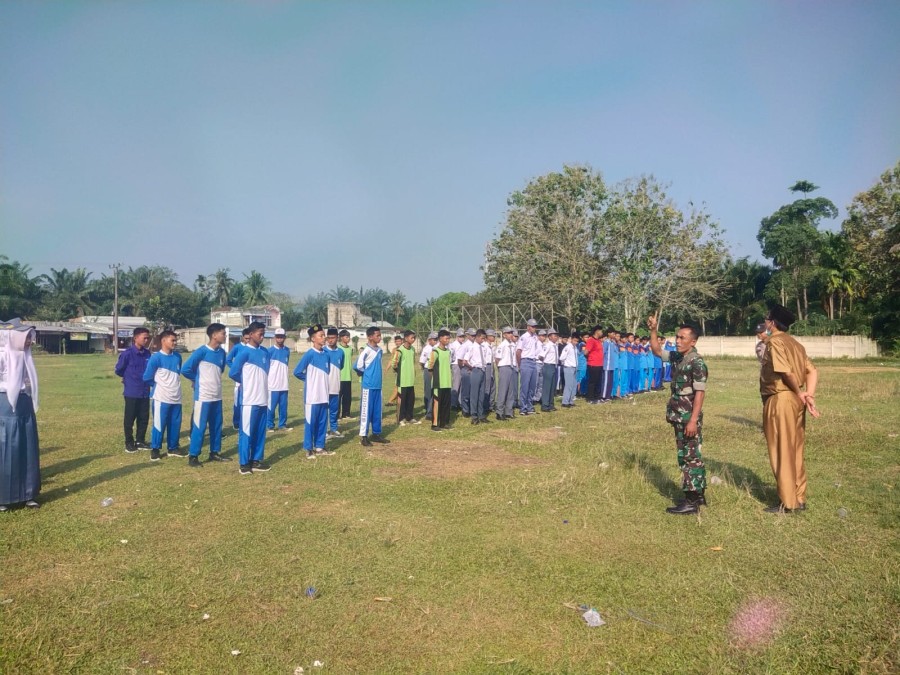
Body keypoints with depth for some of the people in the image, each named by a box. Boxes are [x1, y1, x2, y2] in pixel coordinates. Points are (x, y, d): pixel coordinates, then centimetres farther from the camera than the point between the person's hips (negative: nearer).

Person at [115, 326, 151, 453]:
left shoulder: (148, 354, 2)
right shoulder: (127, 354, -12)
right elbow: (118, 370, -2)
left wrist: (146, 378, 5)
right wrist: (130, 377, 11)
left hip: (145, 392, 5)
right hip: (131, 392, -4)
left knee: (144, 418, 10)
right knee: (130, 419, 6)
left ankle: (140, 441, 23)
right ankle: (129, 443, 18)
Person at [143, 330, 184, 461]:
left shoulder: (178, 357, 6)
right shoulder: (156, 357, -11)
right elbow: (147, 378, -5)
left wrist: (172, 385, 11)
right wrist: (160, 385, 9)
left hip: (176, 398, 5)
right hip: (161, 398, -5)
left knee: (175, 424, 11)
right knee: (159, 424, 0)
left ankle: (173, 448, 23)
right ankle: (155, 449, 13)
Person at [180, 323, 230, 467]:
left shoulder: (222, 352, 5)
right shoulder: (201, 352, -15)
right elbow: (185, 369, -14)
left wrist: (212, 379, 11)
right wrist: (198, 379, 0)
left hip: (217, 396, 7)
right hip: (203, 396, -7)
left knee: (216, 426, 13)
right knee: (199, 427, -2)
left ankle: (215, 452, 24)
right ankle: (193, 456, 7)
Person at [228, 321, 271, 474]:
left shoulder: (265, 351, 9)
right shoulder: (244, 352, -11)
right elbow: (232, 373, -11)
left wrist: (259, 383, 8)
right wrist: (246, 381, 5)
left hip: (263, 399, 6)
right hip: (249, 400, -6)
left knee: (260, 432, 11)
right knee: (246, 432, 1)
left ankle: (257, 460, 21)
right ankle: (244, 463, 9)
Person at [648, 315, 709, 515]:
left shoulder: (697, 363, -16)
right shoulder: (676, 357, 8)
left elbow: (699, 393, -20)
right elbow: (657, 351, 23)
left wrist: (693, 421, -24)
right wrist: (653, 331, 9)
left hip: (689, 418, -9)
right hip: (679, 417, 9)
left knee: (690, 458, -4)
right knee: (690, 457, 15)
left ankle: (691, 502, 1)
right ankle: (699, 495, 26)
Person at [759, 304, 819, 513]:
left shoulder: (774, 341, -12)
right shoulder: (794, 343, 15)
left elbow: (787, 371, -20)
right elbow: (812, 370, 7)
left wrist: (800, 394, -6)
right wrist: (809, 394, -5)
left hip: (780, 400, -9)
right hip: (794, 400, 9)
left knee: (781, 452, 0)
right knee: (795, 451, 14)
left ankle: (788, 502, 6)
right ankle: (799, 499, 21)